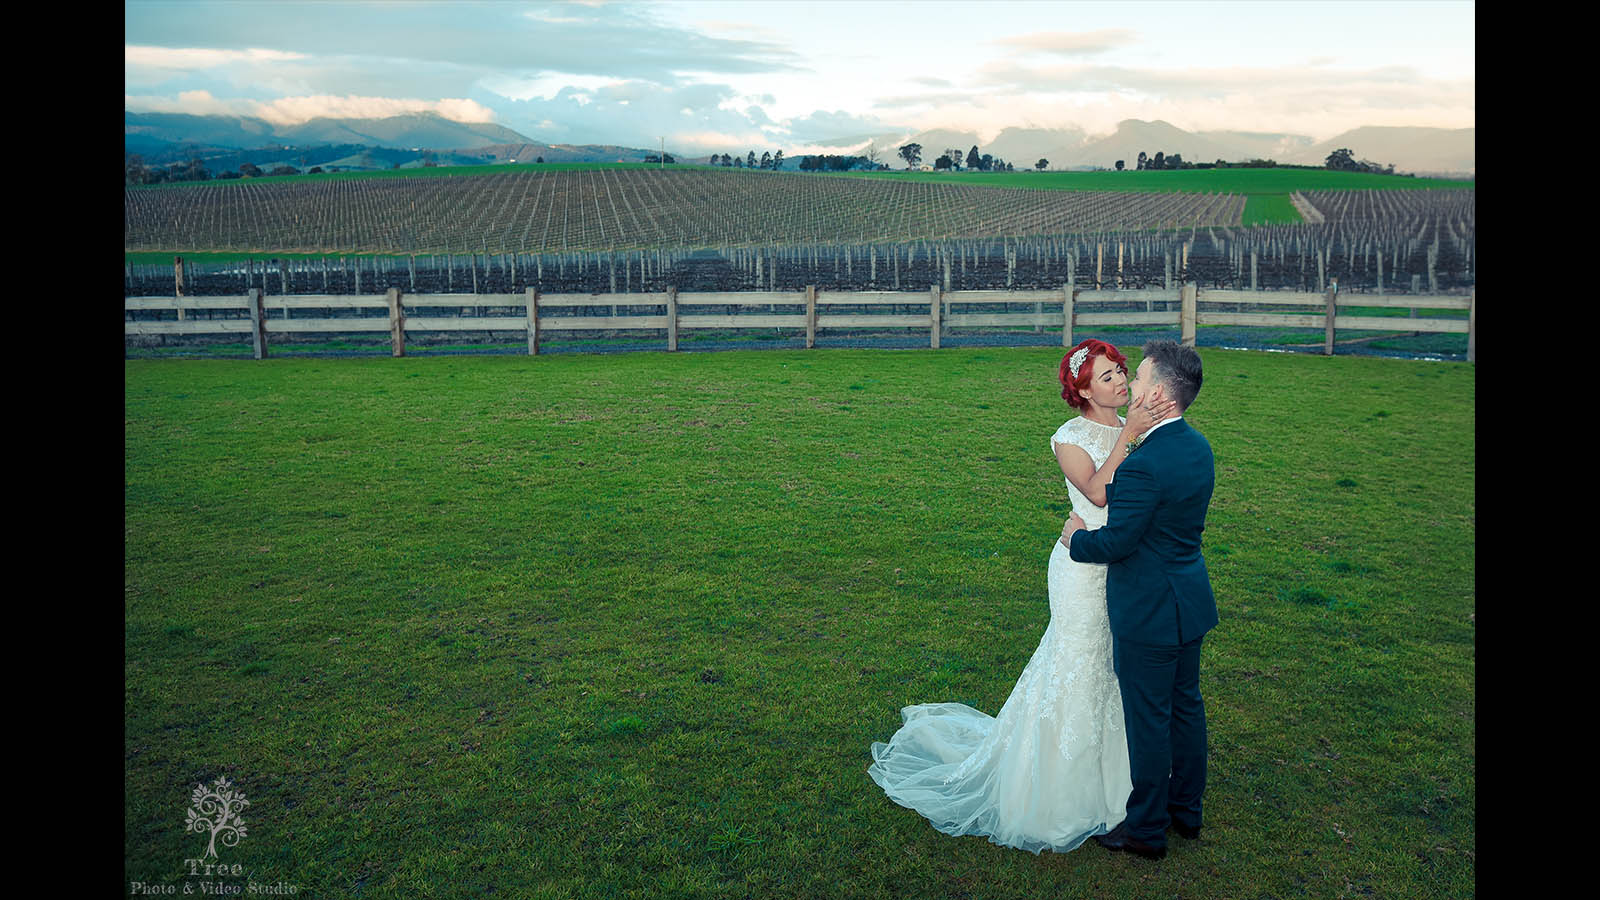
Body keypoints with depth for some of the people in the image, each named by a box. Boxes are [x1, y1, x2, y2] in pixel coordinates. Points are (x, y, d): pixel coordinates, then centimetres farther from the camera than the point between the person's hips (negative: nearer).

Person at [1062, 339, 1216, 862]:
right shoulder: (1197, 447, 2)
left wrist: (1076, 538, -2)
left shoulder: (1143, 465, -28)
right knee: (1185, 706, 21)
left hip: (1148, 613, -9)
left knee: (1148, 720, 6)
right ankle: (1186, 809, 37)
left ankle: (1147, 829, 22)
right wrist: (1092, 528, 11)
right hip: (1189, 601, 9)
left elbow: (1113, 543, -22)